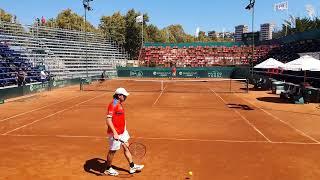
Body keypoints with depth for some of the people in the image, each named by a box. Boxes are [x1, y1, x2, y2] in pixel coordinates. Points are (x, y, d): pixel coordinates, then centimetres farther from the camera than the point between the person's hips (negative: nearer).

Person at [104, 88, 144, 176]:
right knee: (112, 151, 7)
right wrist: (115, 133, -32)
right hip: (115, 133, -9)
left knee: (126, 148, 15)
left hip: (122, 131, 9)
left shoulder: (119, 104, 8)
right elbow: (108, 120, -27)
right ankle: (108, 169, 26)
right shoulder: (113, 105, -21)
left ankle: (132, 167, 26)